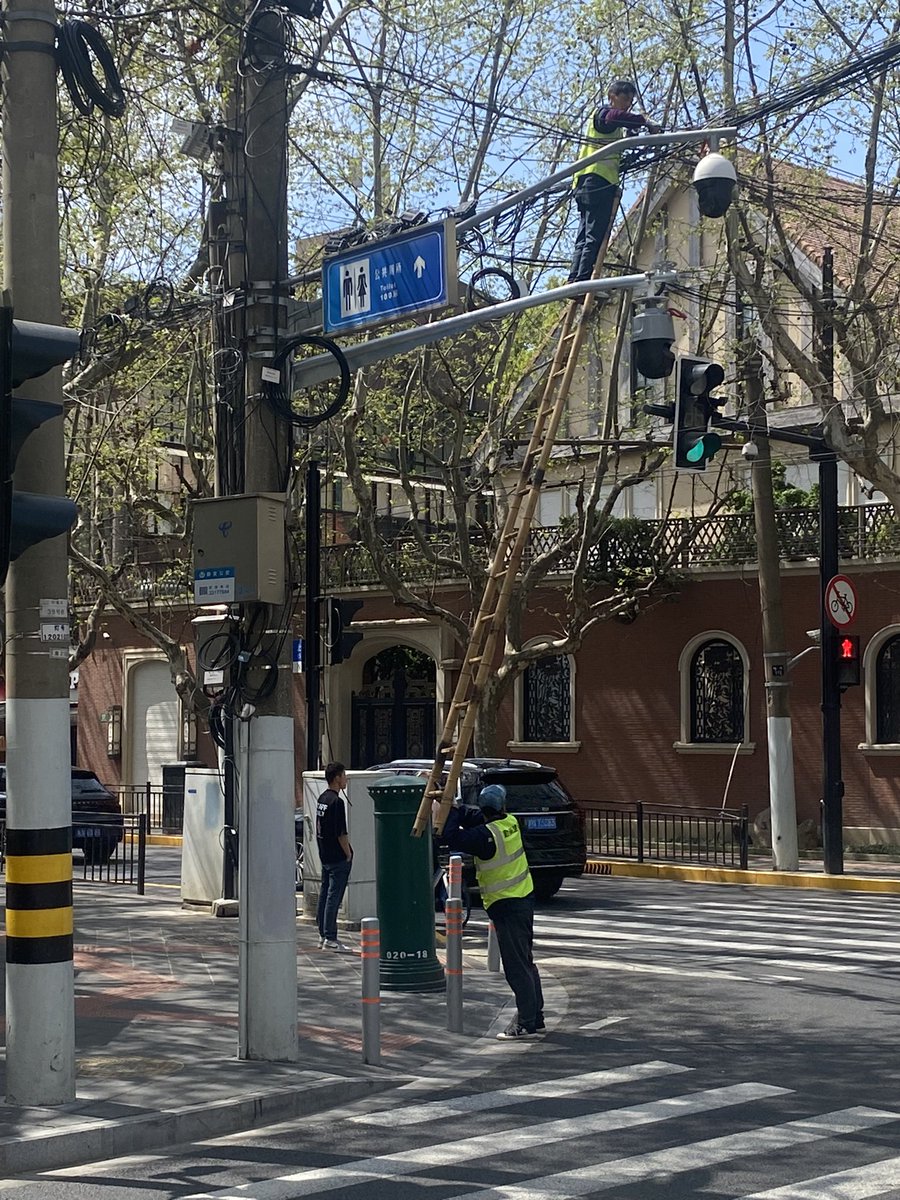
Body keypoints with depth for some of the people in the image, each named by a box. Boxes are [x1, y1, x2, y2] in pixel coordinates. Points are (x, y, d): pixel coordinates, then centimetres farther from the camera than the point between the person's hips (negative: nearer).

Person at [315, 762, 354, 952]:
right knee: (334, 896, -7)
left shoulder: (322, 799, 11)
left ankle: (323, 936, 18)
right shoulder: (336, 801, -18)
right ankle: (330, 939, -6)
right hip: (337, 858, -9)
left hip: (325, 856, 10)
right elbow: (341, 833, -19)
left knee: (324, 895, 12)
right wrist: (348, 854, -9)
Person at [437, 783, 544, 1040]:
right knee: (526, 963, 17)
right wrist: (452, 806, 2)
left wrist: (450, 810, -8)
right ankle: (535, 1019, 24)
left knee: (516, 967, -6)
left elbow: (451, 838, -20)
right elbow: (472, 817, 12)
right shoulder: (510, 822, 2)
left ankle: (527, 1025, -4)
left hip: (506, 907, -9)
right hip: (525, 898, 9)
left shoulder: (486, 835, -21)